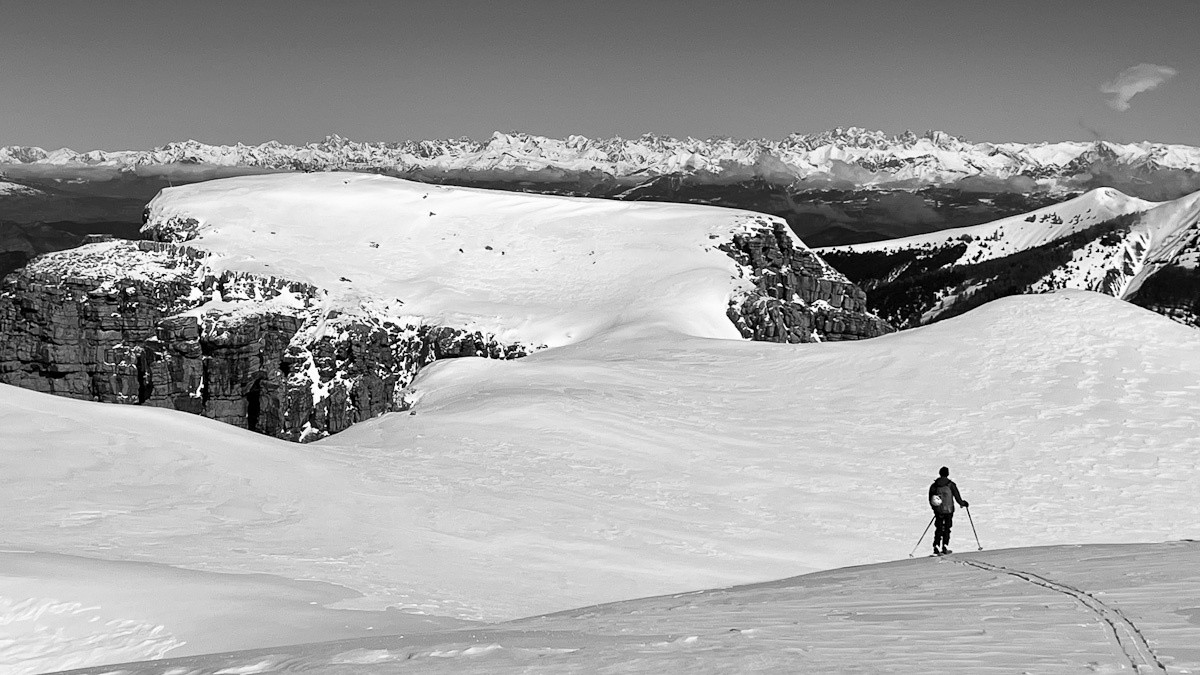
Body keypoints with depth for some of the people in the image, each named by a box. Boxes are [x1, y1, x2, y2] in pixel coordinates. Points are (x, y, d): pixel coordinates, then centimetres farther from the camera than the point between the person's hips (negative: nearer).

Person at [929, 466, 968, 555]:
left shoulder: (934, 485, 1)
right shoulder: (951, 484, -7)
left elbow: (931, 499, 5)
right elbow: (957, 496, -2)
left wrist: (934, 508, 21)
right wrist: (962, 503, 16)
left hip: (938, 510, 2)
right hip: (948, 510, -2)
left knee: (938, 529, 6)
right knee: (946, 529, 9)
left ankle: (936, 547, -5)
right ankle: (945, 547, 10)